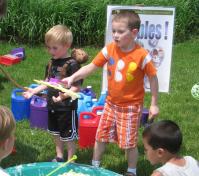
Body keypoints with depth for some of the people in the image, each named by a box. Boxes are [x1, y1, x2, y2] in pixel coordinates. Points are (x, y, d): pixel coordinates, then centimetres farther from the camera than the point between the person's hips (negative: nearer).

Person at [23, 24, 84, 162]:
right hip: (52, 106, 8)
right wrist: (34, 91, 6)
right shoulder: (52, 63, 4)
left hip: (67, 107, -8)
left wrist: (62, 96, -31)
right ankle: (59, 157, 39)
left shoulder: (72, 64, -20)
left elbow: (76, 88, -21)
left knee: (69, 136, 7)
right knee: (56, 133, 22)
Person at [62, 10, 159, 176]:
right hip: (111, 103, 4)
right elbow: (91, 67, -6)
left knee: (129, 142, 4)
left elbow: (153, 78, -10)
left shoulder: (142, 55, -20)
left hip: (131, 106, -4)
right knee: (101, 136, 14)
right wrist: (72, 78, -18)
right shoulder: (109, 49, -10)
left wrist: (154, 104, -6)